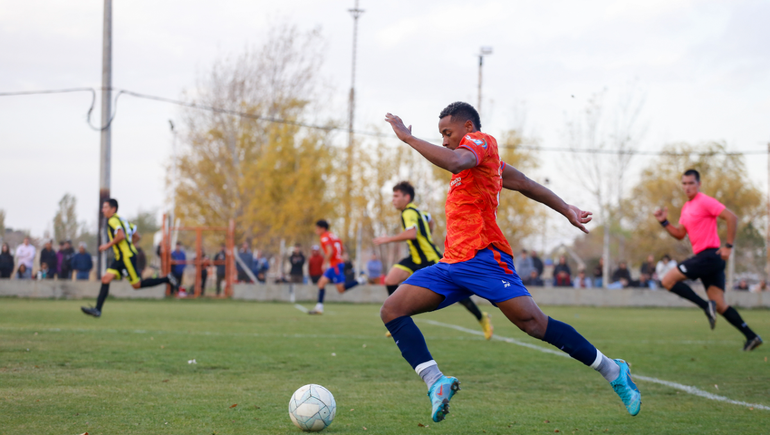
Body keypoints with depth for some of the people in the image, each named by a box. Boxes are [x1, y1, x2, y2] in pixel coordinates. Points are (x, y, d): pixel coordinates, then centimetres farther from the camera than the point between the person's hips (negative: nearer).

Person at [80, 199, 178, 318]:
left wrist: (108, 245, -17)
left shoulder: (113, 220, -11)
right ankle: (97, 310, -8)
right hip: (120, 258, 10)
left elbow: (121, 236, -27)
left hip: (127, 257, -10)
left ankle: (166, 279, 5)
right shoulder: (120, 220, 18)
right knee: (106, 279, -2)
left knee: (137, 285, -3)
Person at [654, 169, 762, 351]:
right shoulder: (686, 208, 19)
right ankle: (751, 337, 2)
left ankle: (706, 306, -13)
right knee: (720, 306, 3)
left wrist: (728, 246, -15)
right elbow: (680, 234, 23)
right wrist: (664, 222, 9)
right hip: (707, 259, 9)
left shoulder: (705, 201, -8)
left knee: (668, 280, -11)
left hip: (710, 254, -9)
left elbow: (732, 218, -14)